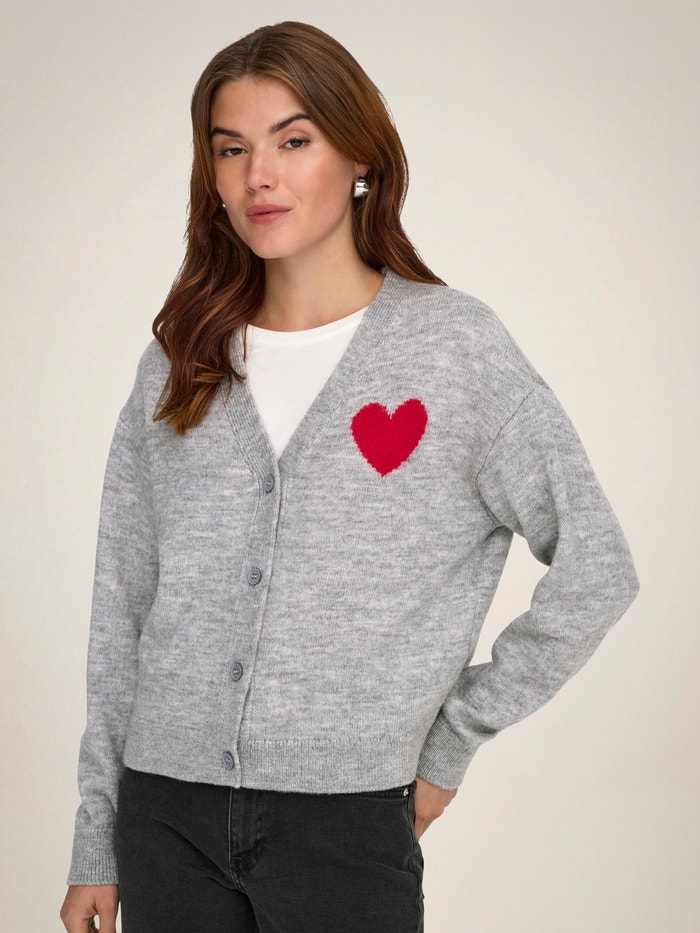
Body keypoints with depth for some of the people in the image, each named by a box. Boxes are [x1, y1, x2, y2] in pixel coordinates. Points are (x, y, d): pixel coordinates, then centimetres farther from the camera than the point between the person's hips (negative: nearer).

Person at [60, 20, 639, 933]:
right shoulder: (177, 365, 7)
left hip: (345, 816, -3)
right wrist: (97, 849, 8)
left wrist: (450, 741, -2)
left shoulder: (455, 346, -3)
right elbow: (121, 616, 9)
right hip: (167, 814, 3)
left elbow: (595, 570, -2)